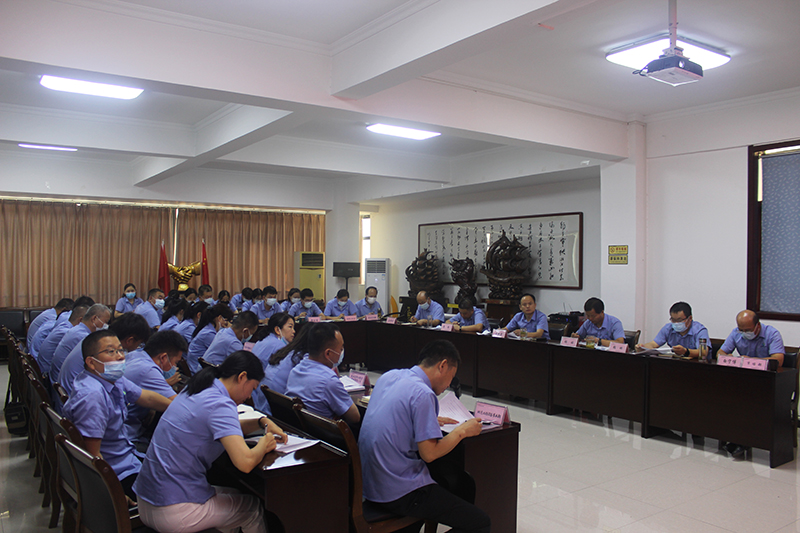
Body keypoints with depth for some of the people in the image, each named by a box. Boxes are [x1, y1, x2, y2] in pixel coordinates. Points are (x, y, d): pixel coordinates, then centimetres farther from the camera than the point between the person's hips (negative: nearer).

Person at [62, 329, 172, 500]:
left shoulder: (114, 379, 0)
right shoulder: (92, 396, -29)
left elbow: (147, 397, 15)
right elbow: (92, 456, -27)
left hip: (128, 456, 10)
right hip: (120, 473, -10)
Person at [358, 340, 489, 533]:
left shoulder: (388, 377, 6)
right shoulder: (423, 394, -20)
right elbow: (429, 454, -19)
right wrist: (461, 431, -4)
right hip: (397, 494, -9)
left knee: (466, 483, 21)